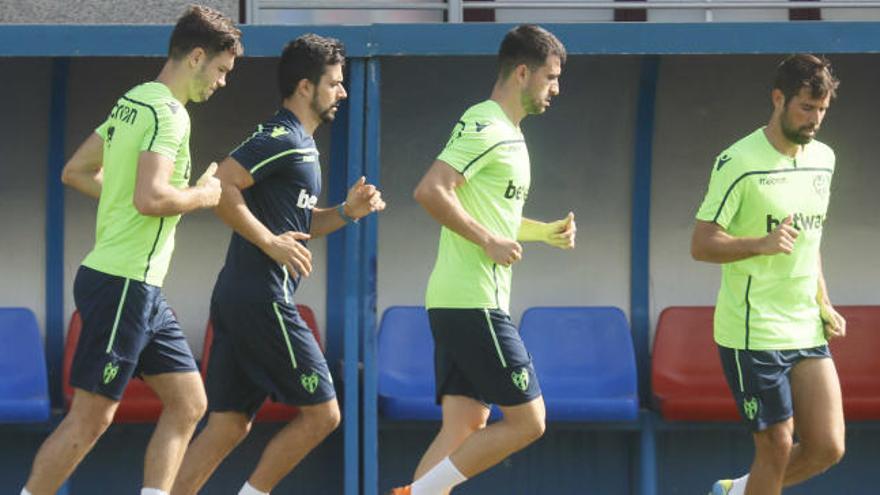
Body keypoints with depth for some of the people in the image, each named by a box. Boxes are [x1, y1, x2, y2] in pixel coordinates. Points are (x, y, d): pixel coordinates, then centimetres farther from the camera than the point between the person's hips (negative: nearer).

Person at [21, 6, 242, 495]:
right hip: (122, 284, -10)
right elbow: (151, 198, -28)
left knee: (188, 403, 9)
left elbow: (75, 171, 20)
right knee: (91, 417, -5)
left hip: (139, 289, 10)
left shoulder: (133, 102, 14)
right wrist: (202, 194, -10)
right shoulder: (168, 113, -15)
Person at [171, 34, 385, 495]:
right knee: (321, 413, -2)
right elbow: (219, 187, -20)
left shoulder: (297, 142, 21)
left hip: (236, 300, 10)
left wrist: (346, 211, 12)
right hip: (263, 299, -10)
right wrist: (270, 242, -18)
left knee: (228, 427, 7)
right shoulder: (282, 138, -11)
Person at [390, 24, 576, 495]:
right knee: (526, 421, -7)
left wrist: (545, 232, 20)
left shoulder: (507, 133, 20)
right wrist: (490, 241, -20)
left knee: (465, 429, 6)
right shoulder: (485, 127, -12)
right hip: (474, 301, -10)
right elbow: (430, 191, -23)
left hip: (457, 304, 10)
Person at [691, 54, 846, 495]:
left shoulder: (823, 160, 11)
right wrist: (762, 244, -28)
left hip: (807, 332, 7)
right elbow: (701, 244, -12)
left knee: (827, 447, 0)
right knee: (777, 451, -5)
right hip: (753, 333, -7)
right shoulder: (738, 163, -12)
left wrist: (823, 305, 14)